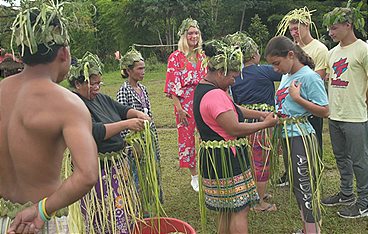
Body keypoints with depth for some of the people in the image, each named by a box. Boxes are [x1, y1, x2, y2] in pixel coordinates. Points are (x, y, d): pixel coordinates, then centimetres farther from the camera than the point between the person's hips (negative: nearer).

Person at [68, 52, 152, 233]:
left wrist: (138, 114, -8)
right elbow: (94, 132, -26)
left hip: (117, 163, 9)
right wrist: (126, 124, -27)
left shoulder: (100, 98, 9)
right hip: (97, 170, -8)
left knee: (127, 212, 18)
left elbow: (121, 109, 13)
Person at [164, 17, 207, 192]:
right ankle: (195, 177, 19)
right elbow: (172, 86, -9)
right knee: (187, 138, 5)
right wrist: (179, 108, -15)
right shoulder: (176, 57, -5)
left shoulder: (201, 56, 9)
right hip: (185, 104, -4)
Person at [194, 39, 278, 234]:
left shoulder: (203, 87, 11)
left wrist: (259, 114, 9)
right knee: (240, 210, 0)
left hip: (212, 157, 11)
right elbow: (235, 129, -24)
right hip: (226, 159, -11)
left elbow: (232, 110, 18)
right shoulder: (215, 95, -24)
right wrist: (265, 124, -11)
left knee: (226, 209, 20)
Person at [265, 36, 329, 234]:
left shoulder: (309, 77, -14)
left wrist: (297, 97, -20)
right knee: (296, 185, 17)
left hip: (301, 137, -9)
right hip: (286, 136, 9)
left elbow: (324, 111, -16)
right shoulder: (287, 76, 10)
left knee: (305, 186, -2)